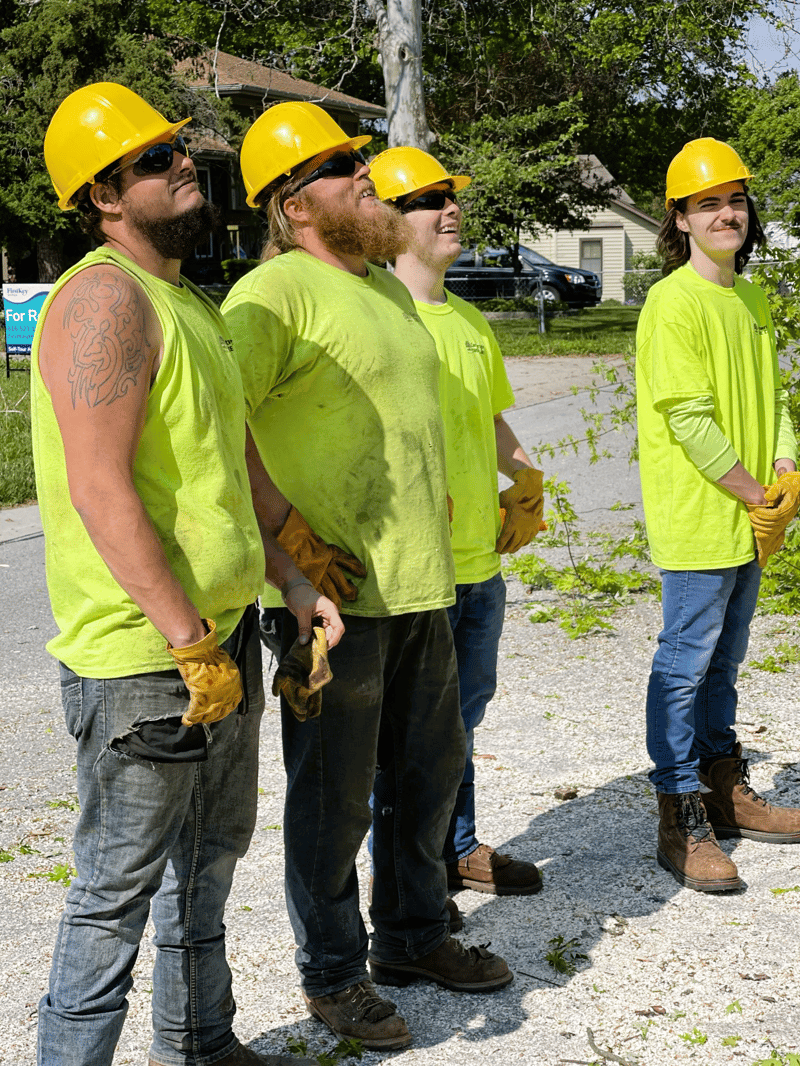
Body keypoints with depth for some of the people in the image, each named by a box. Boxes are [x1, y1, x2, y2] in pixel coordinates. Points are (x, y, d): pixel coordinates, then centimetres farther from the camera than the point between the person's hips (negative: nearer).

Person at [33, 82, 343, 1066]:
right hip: (143, 657, -10)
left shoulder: (189, 302, 15)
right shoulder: (105, 297, -16)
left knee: (210, 853, 22)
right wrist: (192, 643, -23)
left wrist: (291, 582, 15)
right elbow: (100, 490, -24)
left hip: (221, 635, 10)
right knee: (119, 887, 1)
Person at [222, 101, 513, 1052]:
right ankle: (332, 973, 22)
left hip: (423, 582, 8)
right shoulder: (276, 291, -13)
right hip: (336, 592, -8)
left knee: (426, 774, 19)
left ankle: (412, 936, 38)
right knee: (335, 795, 5)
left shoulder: (388, 288, 15)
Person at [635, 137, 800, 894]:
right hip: (698, 517, -8)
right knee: (686, 662, -3)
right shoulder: (673, 302, -13)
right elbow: (691, 421, -17)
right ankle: (682, 821, 4)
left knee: (723, 660, 18)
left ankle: (725, 793, 29)